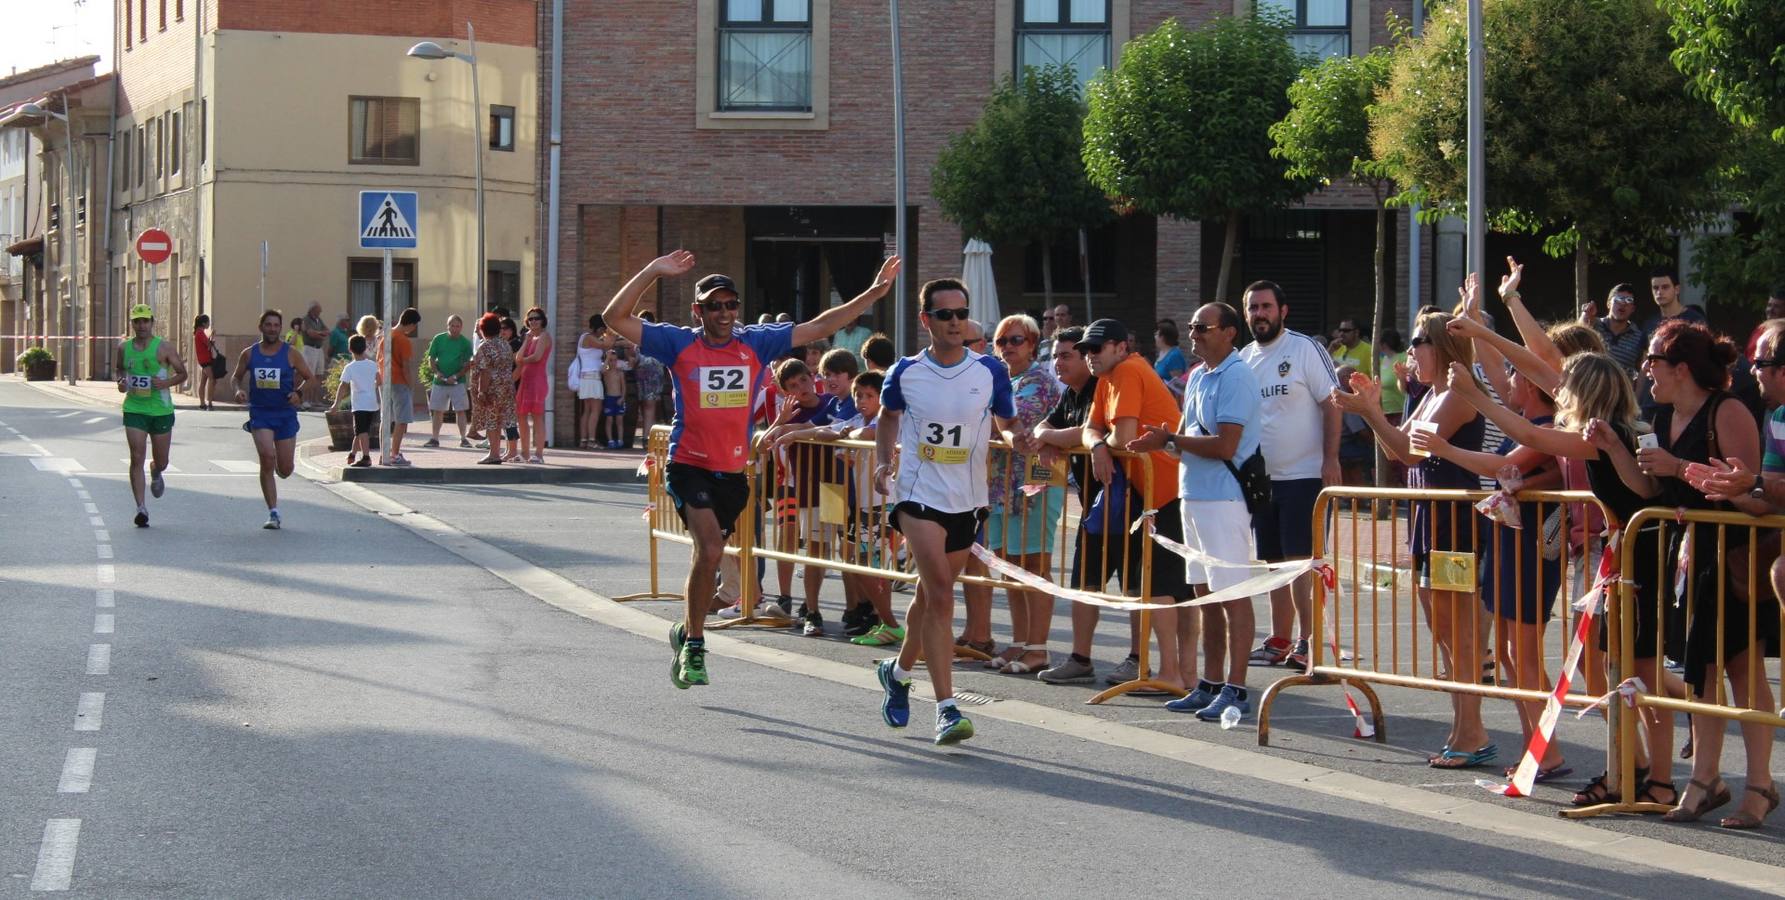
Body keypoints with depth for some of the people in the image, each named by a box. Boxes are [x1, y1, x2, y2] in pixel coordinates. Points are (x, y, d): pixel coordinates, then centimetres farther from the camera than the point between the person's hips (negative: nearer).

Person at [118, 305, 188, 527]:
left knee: (161, 462, 11)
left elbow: (182, 373, 0)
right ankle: (141, 508, -9)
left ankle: (155, 474, 50)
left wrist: (167, 382, -19)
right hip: (134, 410, 1)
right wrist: (120, 381, 0)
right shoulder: (124, 348, 3)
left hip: (161, 411, -1)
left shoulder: (164, 348, -6)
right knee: (137, 458, -11)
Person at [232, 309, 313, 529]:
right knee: (267, 458, -19)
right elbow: (238, 377, 16)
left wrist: (299, 393, -13)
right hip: (260, 412, -1)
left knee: (285, 470, 2)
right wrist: (239, 390, -6)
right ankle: (273, 513, -12)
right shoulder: (249, 353, 3)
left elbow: (310, 378, 6)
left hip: (285, 413, 1)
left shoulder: (290, 353, 0)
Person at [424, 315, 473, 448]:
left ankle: (463, 439, 3)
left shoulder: (465, 342, -1)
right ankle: (434, 438, 11)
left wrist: (456, 377, -14)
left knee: (460, 410, -3)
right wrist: (437, 372, -11)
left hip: (458, 382, -2)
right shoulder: (438, 339, 4)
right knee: (437, 410, 4)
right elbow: (431, 359, 6)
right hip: (439, 381, 2)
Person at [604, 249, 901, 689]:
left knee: (709, 558, 13)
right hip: (688, 466, -4)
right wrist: (652, 272, -17)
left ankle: (685, 633, 36)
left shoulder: (756, 343, 5)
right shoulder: (679, 344, -3)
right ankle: (694, 643, -5)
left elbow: (819, 327, 7)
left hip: (733, 471, 4)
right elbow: (615, 318, -9)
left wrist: (874, 292, 1)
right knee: (710, 550, -20)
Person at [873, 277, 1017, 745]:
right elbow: (888, 416, 17)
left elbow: (1007, 424, 8)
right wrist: (884, 460, 2)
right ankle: (946, 708, -17)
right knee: (939, 595, -16)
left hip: (967, 500, 3)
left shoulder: (990, 371, -2)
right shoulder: (905, 373, -2)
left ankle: (898, 671, 43)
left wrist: (1016, 435, -15)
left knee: (931, 594, 16)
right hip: (919, 495, -3)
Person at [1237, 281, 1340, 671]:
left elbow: (1332, 404, -9)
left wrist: (1331, 459, -16)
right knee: (1274, 562, 11)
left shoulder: (1306, 349, -7)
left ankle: (1308, 640, -7)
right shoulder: (1244, 359, 11)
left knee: (1301, 560, -10)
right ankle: (1279, 642, 18)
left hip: (1304, 475, -6)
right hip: (1262, 477, 7)